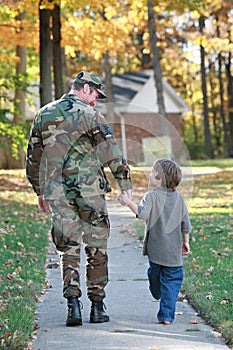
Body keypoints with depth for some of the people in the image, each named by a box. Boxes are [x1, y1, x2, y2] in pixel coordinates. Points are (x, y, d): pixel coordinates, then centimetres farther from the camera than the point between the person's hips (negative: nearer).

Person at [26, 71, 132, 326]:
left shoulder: (43, 115, 10)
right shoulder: (89, 115, -5)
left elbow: (33, 158, 16)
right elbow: (112, 154, -10)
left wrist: (39, 191, 24)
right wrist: (125, 185, -6)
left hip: (57, 193, 3)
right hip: (89, 190, -3)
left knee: (68, 250, 7)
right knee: (96, 250, 7)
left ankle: (73, 302, -9)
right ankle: (97, 307, 10)